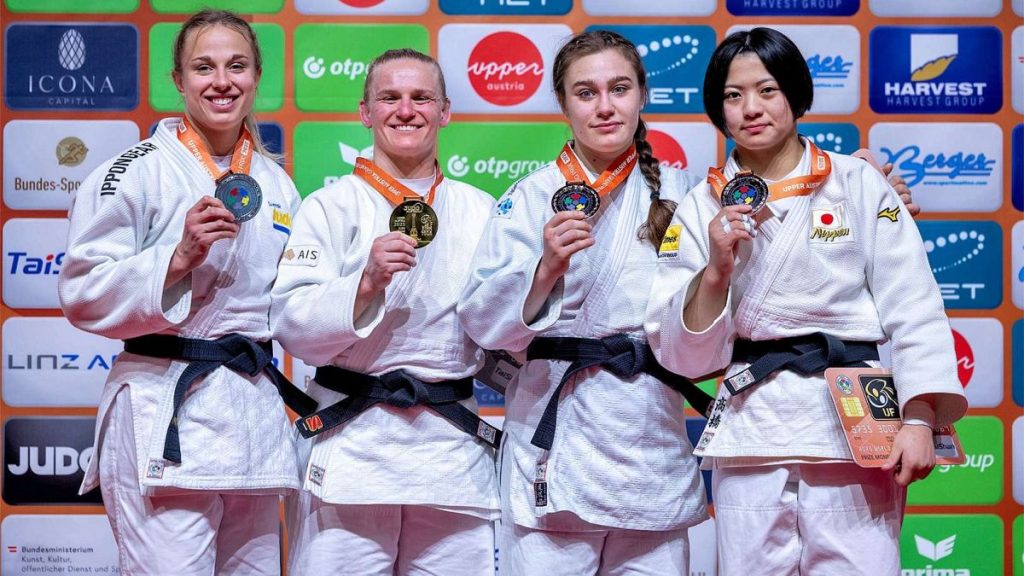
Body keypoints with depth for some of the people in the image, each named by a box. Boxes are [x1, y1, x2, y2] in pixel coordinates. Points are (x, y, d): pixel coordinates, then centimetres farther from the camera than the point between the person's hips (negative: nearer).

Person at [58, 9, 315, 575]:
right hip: (164, 416, -6)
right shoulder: (137, 170, -5)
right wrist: (178, 258, -19)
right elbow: (83, 294, -9)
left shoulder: (275, 184, 13)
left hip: (255, 415, 6)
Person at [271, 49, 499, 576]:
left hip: (454, 444, 3)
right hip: (353, 442, -3)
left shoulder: (479, 211, 11)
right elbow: (292, 324, -7)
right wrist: (366, 283, -21)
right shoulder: (332, 206, 1)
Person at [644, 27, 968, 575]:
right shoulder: (701, 209, 6)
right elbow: (680, 353, 4)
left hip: (855, 427, -1)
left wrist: (919, 421, -14)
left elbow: (914, 312, -3)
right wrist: (716, 268, -11)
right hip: (750, 429, 2)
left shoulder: (860, 184, 2)